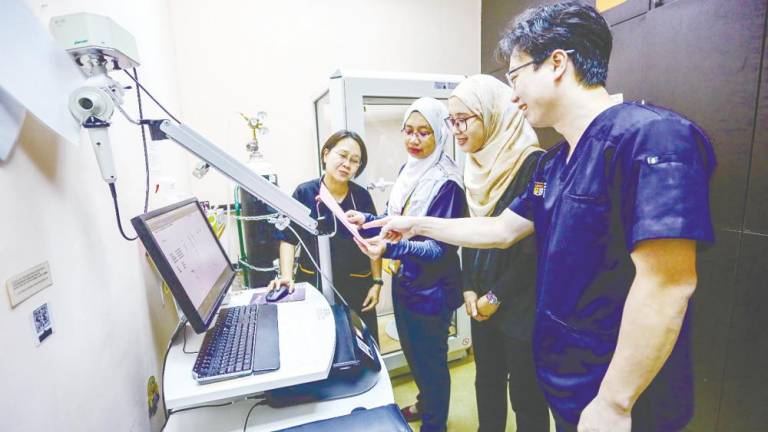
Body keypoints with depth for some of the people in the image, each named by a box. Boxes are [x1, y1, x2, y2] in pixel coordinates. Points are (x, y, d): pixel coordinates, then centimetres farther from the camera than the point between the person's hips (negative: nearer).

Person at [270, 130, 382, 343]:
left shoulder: (362, 196, -3)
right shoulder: (304, 192, -8)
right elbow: (288, 239, -3)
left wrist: (377, 282, 1)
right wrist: (286, 276, -14)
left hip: (357, 286, 2)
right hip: (314, 284, -1)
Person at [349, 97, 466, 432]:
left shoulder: (446, 183, -21)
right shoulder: (407, 170, 2)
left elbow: (440, 247, -23)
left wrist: (390, 249, -38)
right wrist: (367, 219, -8)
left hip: (431, 289, -8)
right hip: (404, 281, 8)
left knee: (430, 359, 12)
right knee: (411, 351, 25)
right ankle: (425, 403, 52)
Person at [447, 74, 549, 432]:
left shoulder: (533, 164, -16)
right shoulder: (476, 165, 7)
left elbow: (536, 246, -18)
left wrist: (497, 297, -11)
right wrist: (469, 288, 2)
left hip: (521, 305, -6)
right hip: (483, 301, 7)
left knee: (526, 395, 10)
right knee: (486, 383, 20)